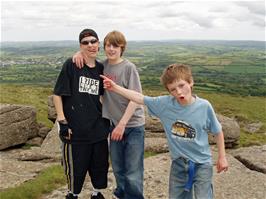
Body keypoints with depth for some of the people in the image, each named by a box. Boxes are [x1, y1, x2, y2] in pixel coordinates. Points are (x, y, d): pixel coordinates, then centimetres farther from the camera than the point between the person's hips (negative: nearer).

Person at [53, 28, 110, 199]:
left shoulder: (101, 68, 5)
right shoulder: (71, 65, -9)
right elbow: (57, 94, -8)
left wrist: (107, 119, 13)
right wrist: (62, 121, -11)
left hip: (98, 128, 5)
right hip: (76, 129, -4)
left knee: (100, 165, 16)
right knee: (76, 167, 9)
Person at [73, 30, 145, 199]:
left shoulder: (129, 67, -12)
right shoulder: (102, 66, 3)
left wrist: (122, 124, -18)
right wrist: (80, 53, -5)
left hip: (133, 125, -5)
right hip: (115, 124, 5)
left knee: (133, 174, -1)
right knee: (118, 169, 18)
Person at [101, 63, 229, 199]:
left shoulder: (204, 106, -16)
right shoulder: (165, 103, -12)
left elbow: (217, 132, -3)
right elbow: (140, 98, -4)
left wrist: (222, 157, 3)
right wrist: (115, 87, -5)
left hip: (201, 163, -2)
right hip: (178, 162, 3)